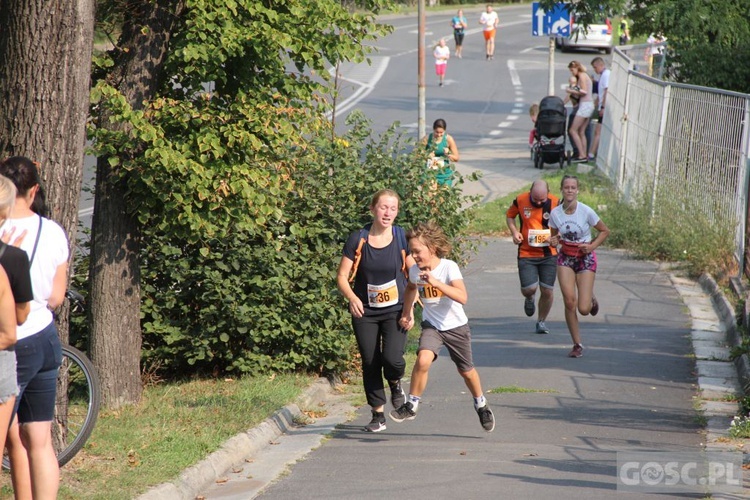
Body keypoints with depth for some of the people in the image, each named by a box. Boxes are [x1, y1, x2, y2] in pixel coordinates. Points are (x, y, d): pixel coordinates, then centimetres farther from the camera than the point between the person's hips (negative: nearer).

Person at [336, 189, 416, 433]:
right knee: (370, 364, 3)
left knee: (392, 358, -18)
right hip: (364, 312, 1)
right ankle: (378, 415, 18)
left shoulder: (402, 238, -5)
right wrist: (352, 298, -22)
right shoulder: (357, 239, -6)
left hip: (395, 310, -1)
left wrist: (410, 305, -11)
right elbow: (342, 276, -3)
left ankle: (395, 383, 18)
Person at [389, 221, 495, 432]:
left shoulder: (449, 267, -22)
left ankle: (481, 404, 41)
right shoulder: (415, 270, -6)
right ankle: (412, 404, -13)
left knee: (466, 371, 14)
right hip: (431, 325, 2)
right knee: (423, 359, -26)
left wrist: (436, 282, -43)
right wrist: (407, 311, 12)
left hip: (456, 327, -2)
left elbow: (462, 297, -36)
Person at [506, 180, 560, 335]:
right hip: (526, 253, 0)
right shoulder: (520, 200, -6)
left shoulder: (555, 203, -6)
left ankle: (541, 321, 22)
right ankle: (529, 299, 28)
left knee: (547, 290, -1)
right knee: (528, 288, -11)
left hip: (549, 253, 0)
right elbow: (509, 215, 13)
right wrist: (514, 231, -5)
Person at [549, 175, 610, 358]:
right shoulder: (555, 213, -7)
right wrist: (553, 241, -14)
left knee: (583, 309, -7)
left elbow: (605, 231, -2)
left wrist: (592, 246, -16)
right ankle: (577, 345, 4)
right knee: (569, 302, -10)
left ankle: (591, 300, 32)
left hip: (585, 258, -2)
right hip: (565, 258, 2)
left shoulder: (586, 211, -15)